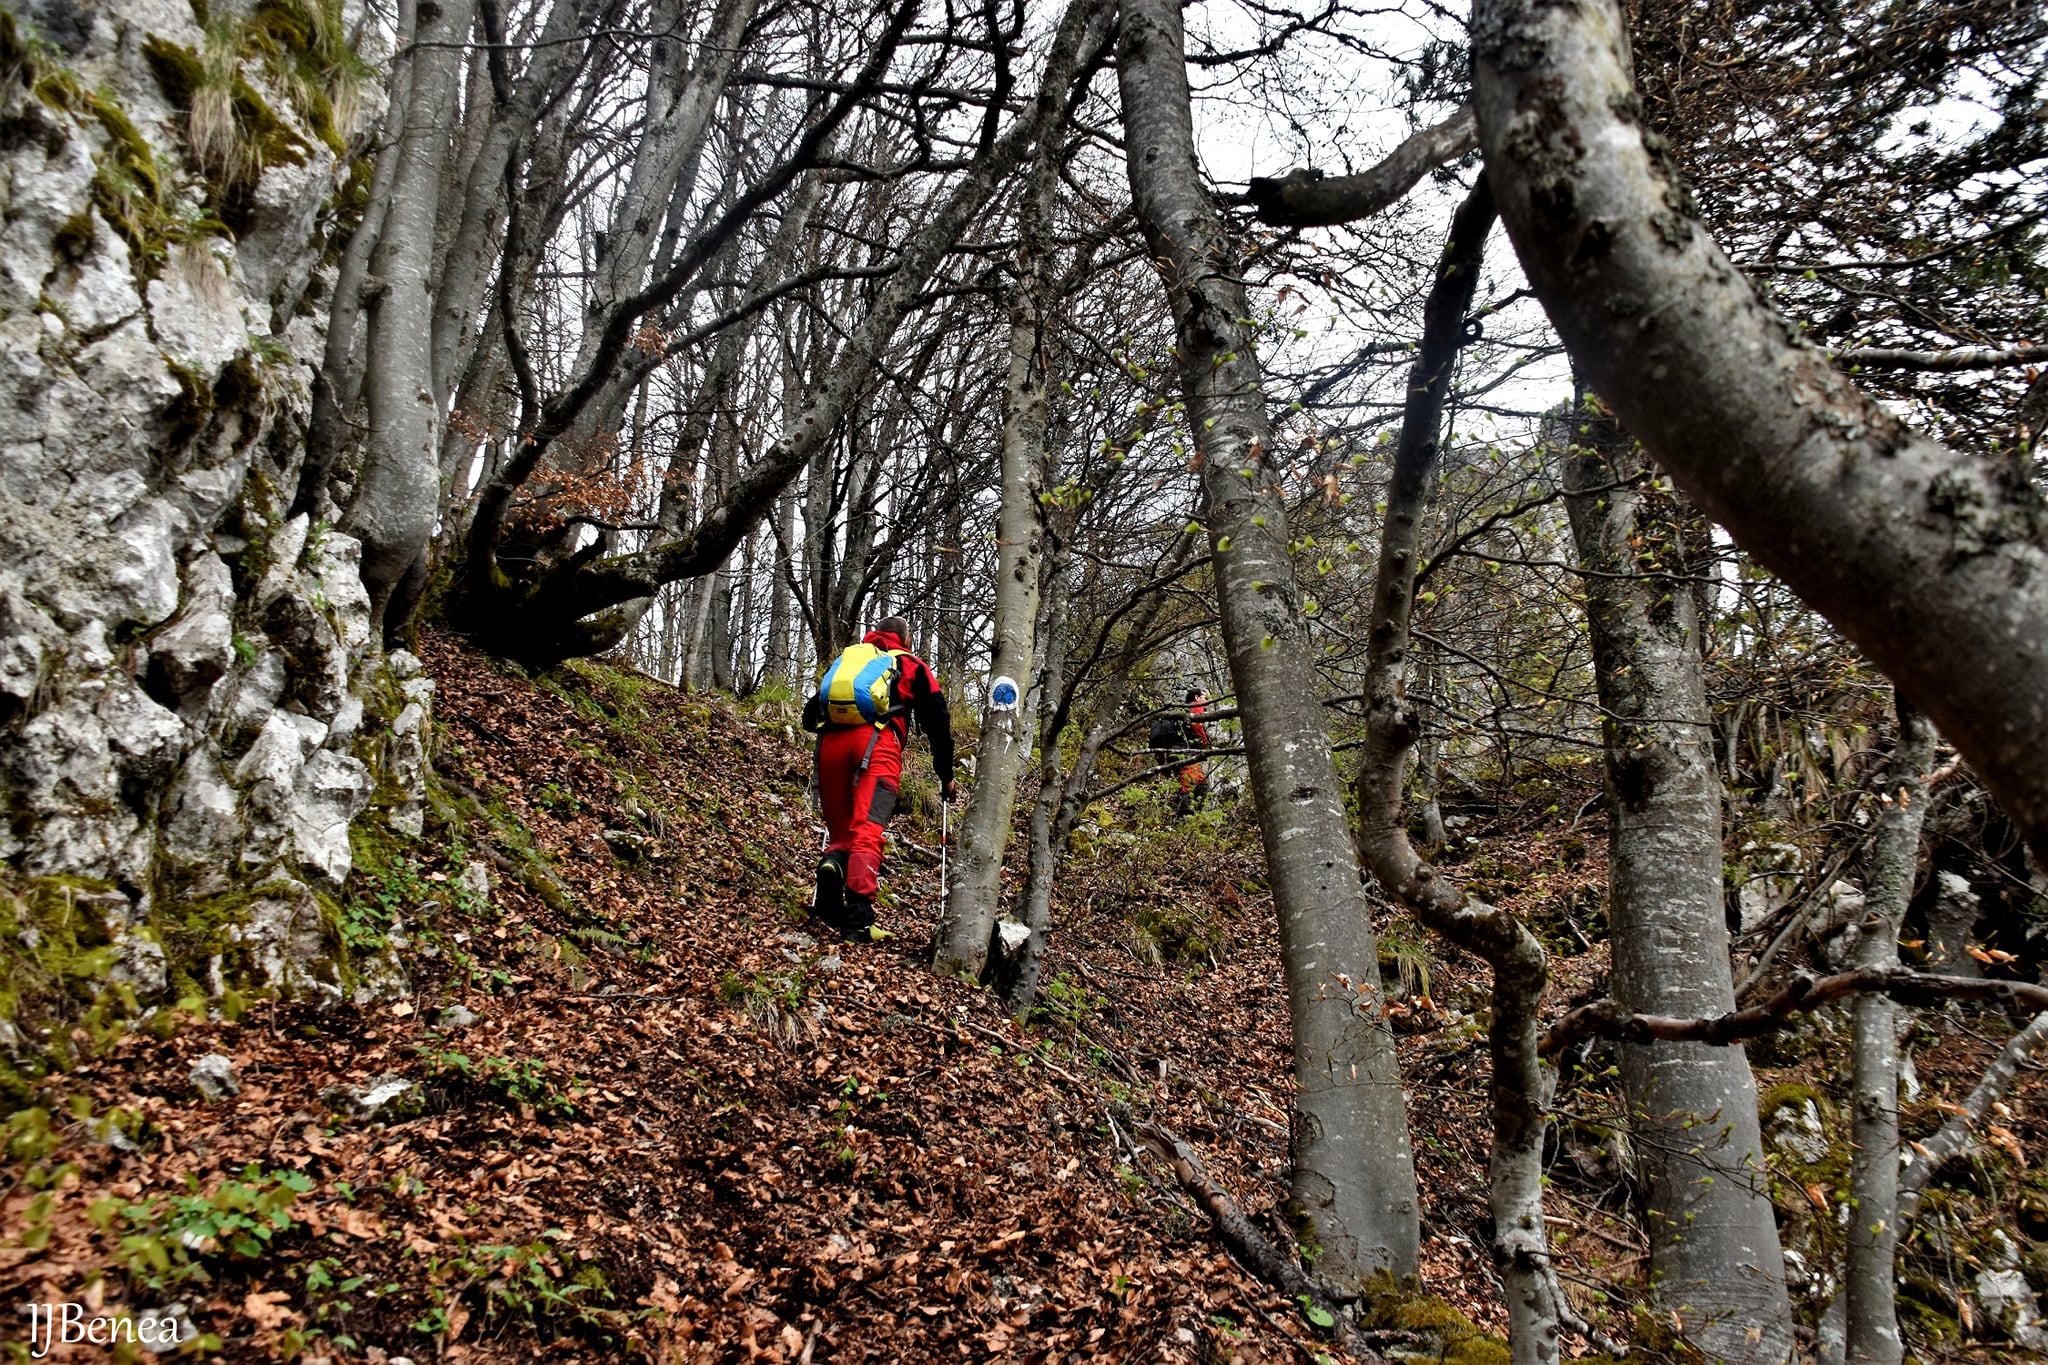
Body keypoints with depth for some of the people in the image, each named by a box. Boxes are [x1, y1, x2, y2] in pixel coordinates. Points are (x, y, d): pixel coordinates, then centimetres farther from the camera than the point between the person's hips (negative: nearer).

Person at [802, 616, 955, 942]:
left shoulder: (845, 657, 33)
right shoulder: (912, 667, 25)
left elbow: (809, 717, 28)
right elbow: (938, 723, 23)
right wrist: (946, 776, 32)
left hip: (831, 743, 3)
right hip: (877, 743, -3)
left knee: (841, 831, 13)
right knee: (867, 831, -13)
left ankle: (832, 864, -21)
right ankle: (857, 920, -28)